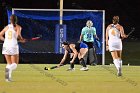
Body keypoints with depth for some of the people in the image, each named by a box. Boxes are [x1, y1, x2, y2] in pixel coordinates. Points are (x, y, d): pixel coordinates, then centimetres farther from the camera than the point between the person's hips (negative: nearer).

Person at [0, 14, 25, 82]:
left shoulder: (7, 27, 12)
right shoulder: (18, 27, 2)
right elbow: (18, 35, -15)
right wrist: (21, 40, 3)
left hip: (6, 46, 3)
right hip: (13, 45, -3)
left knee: (9, 63, 15)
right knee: (14, 64, 1)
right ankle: (9, 69, -32)